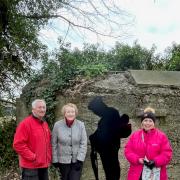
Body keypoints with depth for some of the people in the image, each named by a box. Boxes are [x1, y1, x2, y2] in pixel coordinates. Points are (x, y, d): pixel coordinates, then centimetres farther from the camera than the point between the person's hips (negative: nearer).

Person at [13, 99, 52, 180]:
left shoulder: (45, 124, 13)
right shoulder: (25, 123, -13)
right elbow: (18, 144, -20)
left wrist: (49, 157, 11)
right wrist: (32, 157, -18)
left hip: (44, 165, 8)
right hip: (31, 166, -8)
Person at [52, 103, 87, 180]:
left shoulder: (81, 125, -5)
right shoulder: (57, 125, -7)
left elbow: (83, 144, -4)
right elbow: (54, 144, -2)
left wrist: (80, 159, -10)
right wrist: (55, 160, -2)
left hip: (76, 161, 0)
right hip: (63, 161, 0)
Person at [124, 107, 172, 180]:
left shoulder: (161, 136, -2)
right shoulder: (134, 135, 4)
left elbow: (167, 153, -4)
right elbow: (128, 151, 4)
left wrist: (155, 162, -18)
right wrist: (138, 159, -13)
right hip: (138, 174, 2)